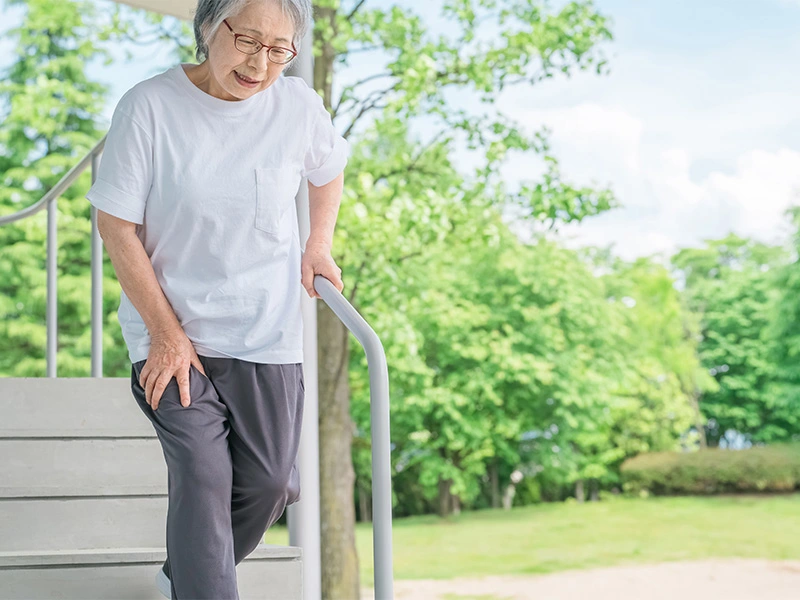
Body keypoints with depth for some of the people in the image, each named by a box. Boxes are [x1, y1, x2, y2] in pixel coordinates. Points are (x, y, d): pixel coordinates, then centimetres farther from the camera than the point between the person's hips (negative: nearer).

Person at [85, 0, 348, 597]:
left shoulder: (299, 105, -6)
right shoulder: (150, 105, -15)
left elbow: (330, 168, 18)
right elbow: (116, 225, -11)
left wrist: (319, 245, 6)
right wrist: (166, 333, -12)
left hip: (268, 333, 3)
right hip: (172, 333, -3)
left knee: (268, 481, 8)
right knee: (203, 477, -13)